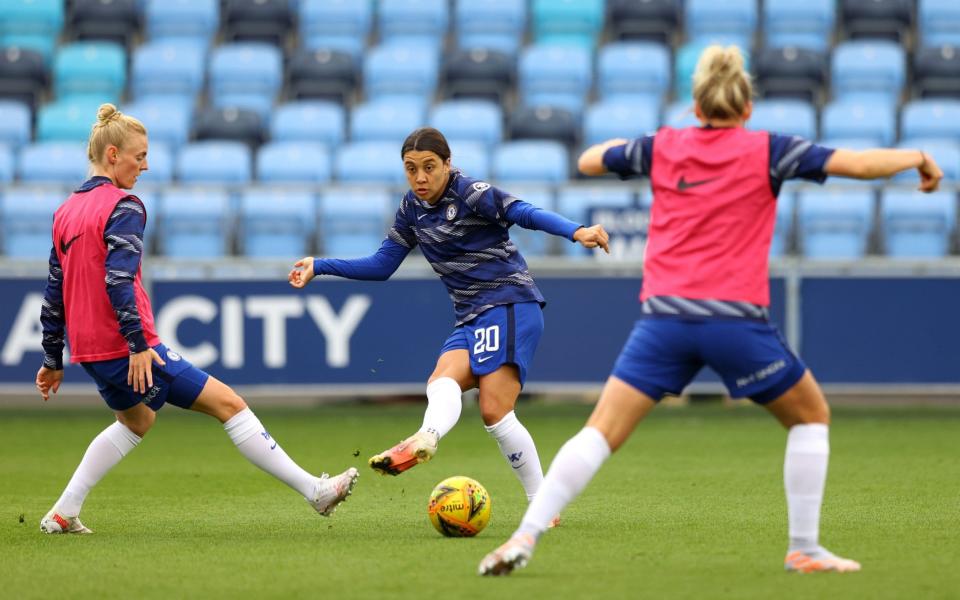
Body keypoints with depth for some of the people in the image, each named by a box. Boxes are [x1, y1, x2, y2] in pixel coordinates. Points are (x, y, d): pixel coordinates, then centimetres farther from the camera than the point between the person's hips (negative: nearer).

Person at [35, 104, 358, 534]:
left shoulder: (66, 212, 13)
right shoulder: (123, 207, -12)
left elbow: (54, 292, 17)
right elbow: (118, 281, -23)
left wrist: (53, 360, 23)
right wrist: (138, 345, -24)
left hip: (89, 351, 9)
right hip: (125, 349, -9)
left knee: (137, 420, 33)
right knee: (227, 403, -5)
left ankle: (63, 514, 27)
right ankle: (315, 490, -7)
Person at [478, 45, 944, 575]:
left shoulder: (662, 147, 10)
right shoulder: (766, 151, 3)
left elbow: (588, 161, 25)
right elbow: (859, 164, -2)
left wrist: (629, 147, 45)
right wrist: (918, 158, 16)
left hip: (664, 314, 2)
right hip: (736, 317, -2)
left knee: (600, 432, 2)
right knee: (811, 415, 20)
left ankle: (524, 537, -13)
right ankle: (804, 548, 15)